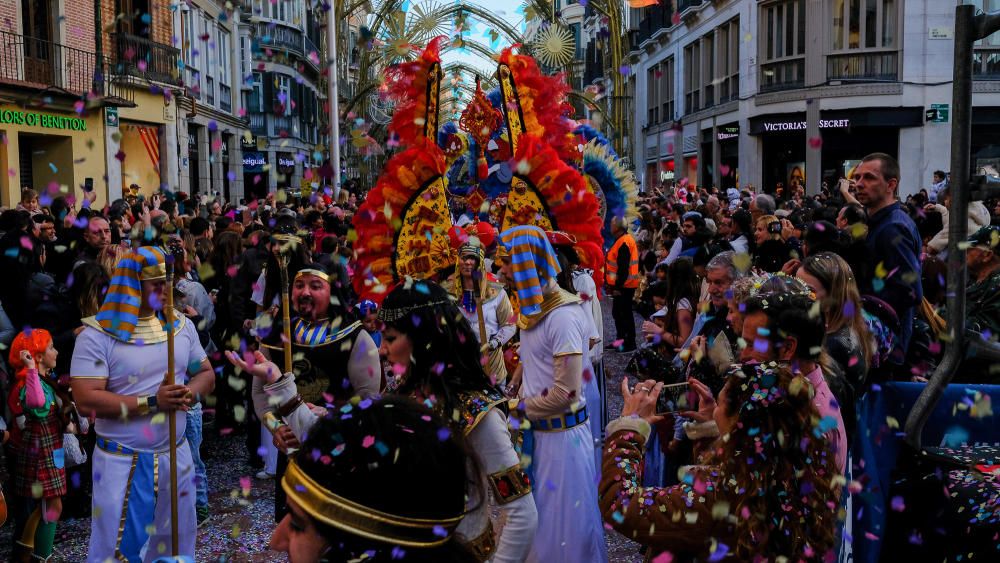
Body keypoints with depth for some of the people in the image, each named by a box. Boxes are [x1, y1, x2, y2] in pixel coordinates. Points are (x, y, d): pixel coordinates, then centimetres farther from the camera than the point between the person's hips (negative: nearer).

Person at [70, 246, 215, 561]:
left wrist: (191, 393, -11)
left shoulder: (181, 325, 5)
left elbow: (206, 374, 12)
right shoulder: (97, 335, -12)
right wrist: (151, 402, -23)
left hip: (176, 456, 5)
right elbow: (86, 401, -18)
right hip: (123, 463, -5)